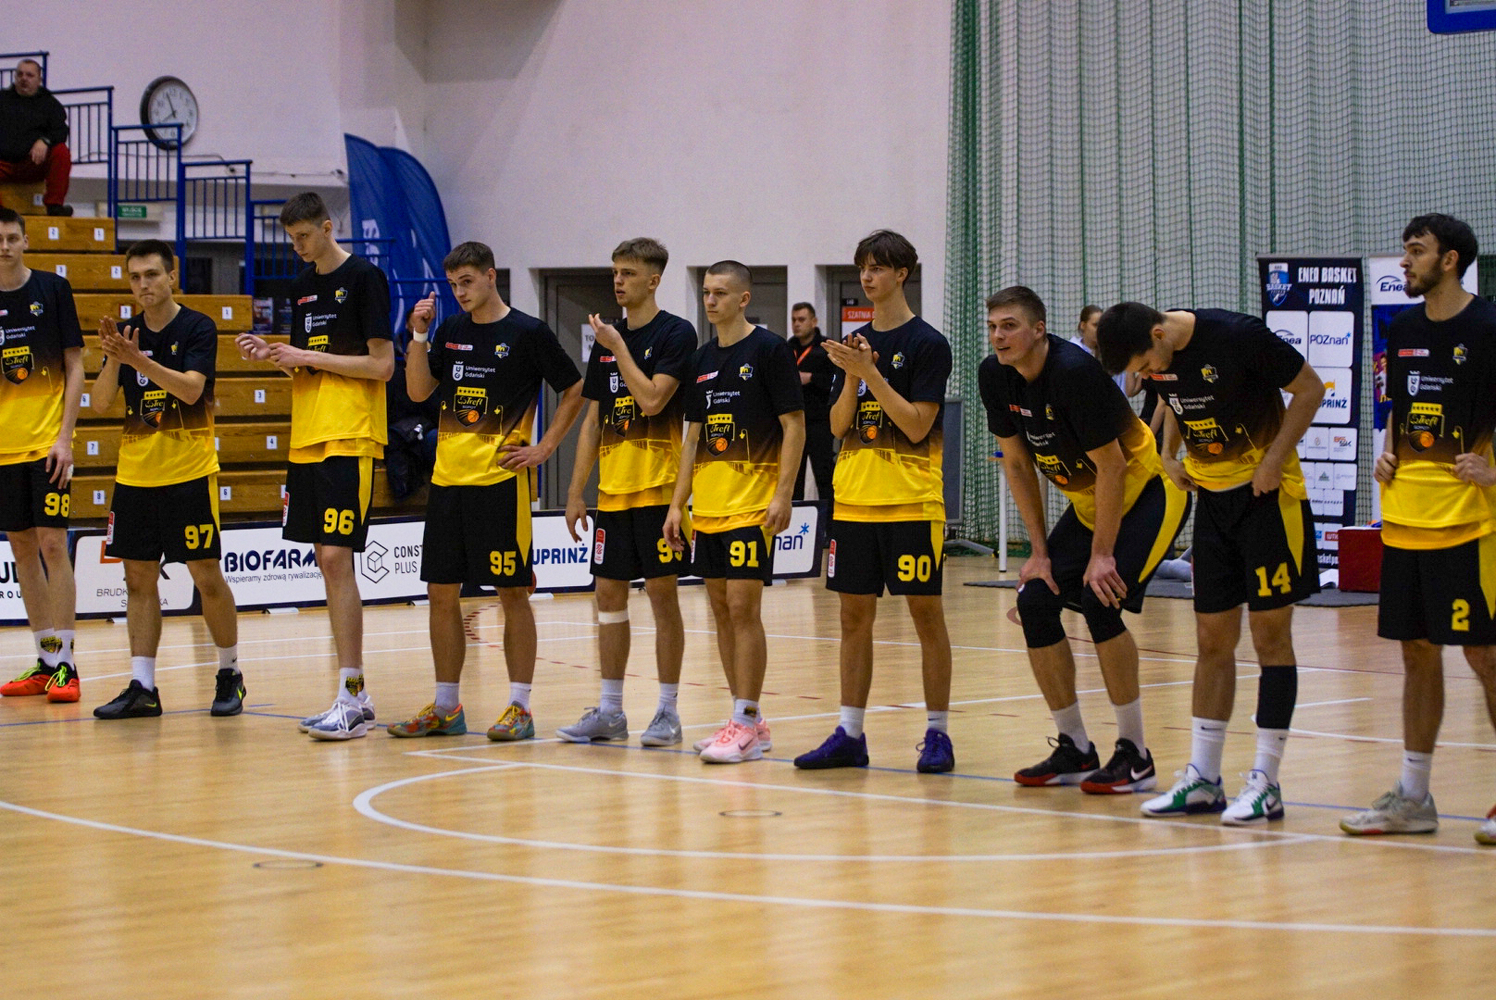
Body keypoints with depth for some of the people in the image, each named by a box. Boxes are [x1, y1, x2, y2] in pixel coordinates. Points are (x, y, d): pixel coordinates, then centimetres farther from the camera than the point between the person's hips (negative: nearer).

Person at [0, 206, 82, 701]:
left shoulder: (52, 289, -2)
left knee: (52, 544, -8)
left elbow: (74, 367, -1)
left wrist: (64, 437, -8)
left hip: (47, 443, -4)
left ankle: (64, 665, -5)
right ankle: (44, 664, 14)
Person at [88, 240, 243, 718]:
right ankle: (142, 687, 4)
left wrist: (138, 359, -29)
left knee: (207, 575, -2)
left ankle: (230, 674, 13)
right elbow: (99, 404, 3)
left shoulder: (198, 328, -6)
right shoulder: (127, 333, 8)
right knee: (139, 578, 3)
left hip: (189, 473, -5)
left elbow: (190, 389, -20)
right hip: (135, 475, 5)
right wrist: (114, 360, -14)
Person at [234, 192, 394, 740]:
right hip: (307, 439, 8)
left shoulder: (364, 278, -7)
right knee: (327, 561, 8)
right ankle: (354, 696, 13)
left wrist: (309, 356, -12)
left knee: (336, 558, -14)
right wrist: (276, 356, 1)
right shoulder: (303, 286, 15)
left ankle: (350, 700, -15)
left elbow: (382, 365, -11)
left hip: (349, 438, -8)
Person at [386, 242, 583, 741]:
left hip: (501, 480, -6)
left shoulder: (527, 333, -4)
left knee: (512, 594, -2)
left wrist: (544, 447, -5)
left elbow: (575, 390, 1)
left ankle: (520, 708, 2)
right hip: (448, 478, 6)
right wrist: (419, 335, -2)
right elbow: (419, 391, 8)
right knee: (442, 592, 7)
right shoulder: (450, 331, 11)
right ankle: (446, 708, 16)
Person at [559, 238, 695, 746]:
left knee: (662, 592, -2)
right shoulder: (605, 340, 13)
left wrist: (619, 347, -10)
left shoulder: (675, 333, -6)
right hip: (612, 489, 6)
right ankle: (609, 711, 13)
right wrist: (576, 491, 11)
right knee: (609, 593, 7)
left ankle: (668, 711, 4)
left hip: (659, 487, -6)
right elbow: (593, 421, 15)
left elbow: (653, 399, -19)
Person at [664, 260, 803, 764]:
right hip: (707, 508, 7)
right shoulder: (701, 359, 13)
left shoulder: (768, 349, -7)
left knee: (743, 608, -9)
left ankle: (746, 724, -5)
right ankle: (747, 720, 16)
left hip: (752, 506, -7)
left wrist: (782, 495, -16)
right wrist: (677, 504, 12)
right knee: (721, 609, 8)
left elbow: (794, 426, -9)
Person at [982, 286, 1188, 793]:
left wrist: (1102, 554, -22)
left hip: (1147, 490, -8)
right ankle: (1074, 750, 8)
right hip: (1087, 499, 8)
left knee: (1099, 601, -23)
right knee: (1034, 600, -4)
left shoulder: (1073, 371, -29)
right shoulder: (995, 376, -7)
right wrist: (1039, 551, 0)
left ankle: (1134, 756, -12)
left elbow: (1111, 466, -25)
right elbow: (1017, 464, 3)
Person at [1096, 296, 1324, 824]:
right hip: (1213, 497, 6)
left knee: (1270, 636, -4)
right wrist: (1170, 454, 3)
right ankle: (1202, 779, 12)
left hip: (1268, 495, -6)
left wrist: (1273, 461, -18)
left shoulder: (1237, 336, -22)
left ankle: (1266, 784, -2)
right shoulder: (1157, 356, -2)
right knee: (1213, 640, 7)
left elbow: (1310, 389, -13)